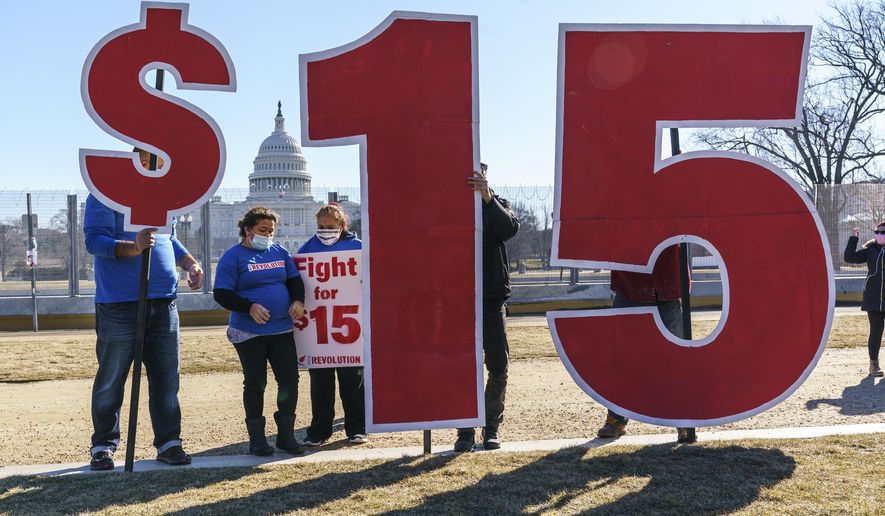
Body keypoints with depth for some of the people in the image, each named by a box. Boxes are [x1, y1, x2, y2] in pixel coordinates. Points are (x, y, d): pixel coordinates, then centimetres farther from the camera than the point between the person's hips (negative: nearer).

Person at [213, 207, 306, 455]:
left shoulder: (280, 251, 10)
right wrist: (250, 307, -20)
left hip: (282, 330, 4)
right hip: (249, 333, -4)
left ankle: (286, 435, 15)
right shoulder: (233, 256, -4)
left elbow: (294, 280, 17)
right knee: (255, 384, 4)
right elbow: (221, 294, -8)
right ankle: (257, 438, 15)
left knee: (289, 381, 2)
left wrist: (298, 300, -3)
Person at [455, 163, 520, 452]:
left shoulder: (495, 205, 6)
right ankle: (466, 430, 10)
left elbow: (510, 228, -16)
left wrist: (488, 197, -27)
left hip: (491, 297, 1)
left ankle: (491, 427, 15)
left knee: (498, 365, 2)